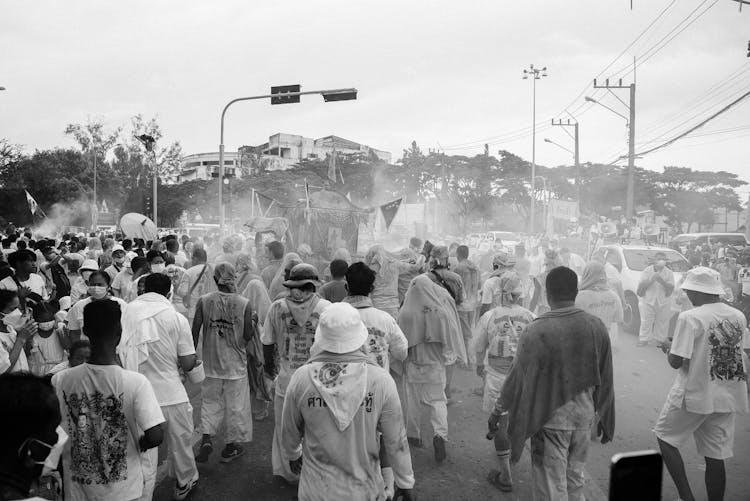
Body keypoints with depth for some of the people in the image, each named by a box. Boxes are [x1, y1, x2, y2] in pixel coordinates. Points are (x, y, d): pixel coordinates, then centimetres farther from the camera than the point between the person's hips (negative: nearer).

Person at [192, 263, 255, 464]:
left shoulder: (203, 301, -7)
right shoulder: (244, 304, -11)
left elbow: (195, 332, -5)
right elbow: (248, 336, -8)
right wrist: (252, 322, 11)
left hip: (211, 363, 2)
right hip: (235, 364, -2)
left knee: (210, 401, 20)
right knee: (235, 405, 13)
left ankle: (206, 438, 7)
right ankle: (230, 447, 24)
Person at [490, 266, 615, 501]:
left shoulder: (537, 331, -21)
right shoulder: (596, 327, -5)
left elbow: (518, 377, -13)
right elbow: (605, 379, 3)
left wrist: (498, 411, 0)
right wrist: (606, 418, 16)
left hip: (551, 418, -5)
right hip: (584, 414, 5)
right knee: (575, 479, 23)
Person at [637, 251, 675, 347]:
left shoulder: (669, 273, 4)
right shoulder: (647, 271, 1)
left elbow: (671, 288, -7)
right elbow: (641, 286, -6)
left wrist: (662, 281, -22)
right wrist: (652, 280, -19)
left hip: (663, 302, 1)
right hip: (648, 300, -1)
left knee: (662, 322, 5)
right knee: (646, 322, -2)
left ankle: (660, 339, 17)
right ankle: (644, 339, 5)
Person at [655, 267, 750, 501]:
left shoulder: (690, 318, -17)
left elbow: (676, 362, -18)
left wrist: (668, 348, 2)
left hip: (695, 395, -6)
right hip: (728, 398, 6)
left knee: (665, 437, 12)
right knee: (716, 457, 13)